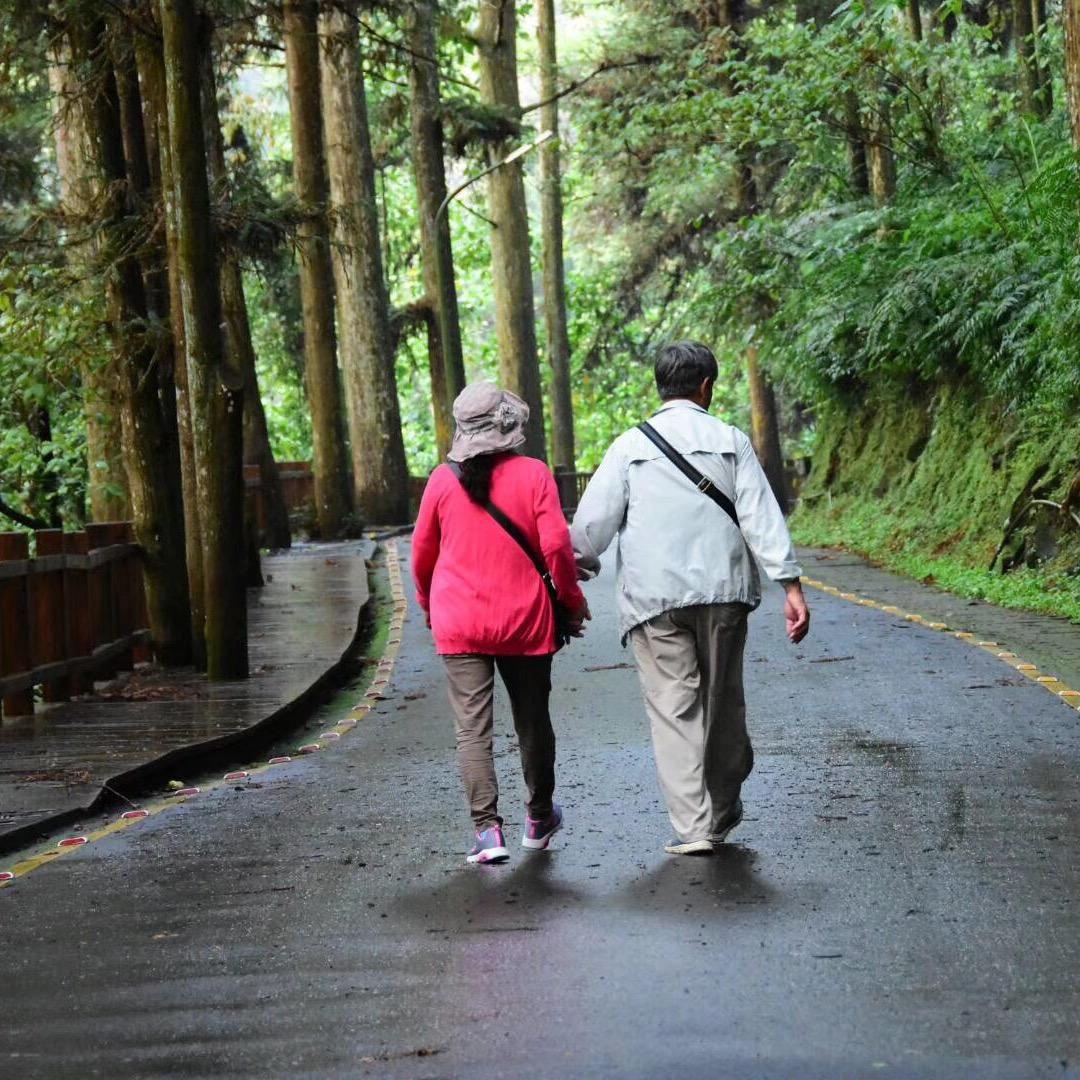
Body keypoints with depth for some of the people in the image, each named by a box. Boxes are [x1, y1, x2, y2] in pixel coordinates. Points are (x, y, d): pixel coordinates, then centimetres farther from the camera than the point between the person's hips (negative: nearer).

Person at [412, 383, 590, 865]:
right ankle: (539, 819, 31)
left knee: (472, 727, -1)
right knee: (533, 720, 16)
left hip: (459, 623, 0)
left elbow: (422, 551, 8)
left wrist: (427, 603, 25)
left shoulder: (443, 480, -1)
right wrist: (572, 600, 4)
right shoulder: (534, 474, -7)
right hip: (525, 622, 0)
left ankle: (487, 829, -11)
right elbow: (556, 544, -11)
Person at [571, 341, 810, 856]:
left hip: (654, 599, -1)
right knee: (722, 702, 15)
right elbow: (761, 517, -3)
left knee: (673, 708, 0)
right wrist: (790, 585, -4)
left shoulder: (629, 446, 2)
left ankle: (693, 826, -6)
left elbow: (592, 522, 3)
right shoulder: (730, 441, 3)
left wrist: (574, 573, 19)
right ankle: (723, 810, 27)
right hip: (722, 591, 1)